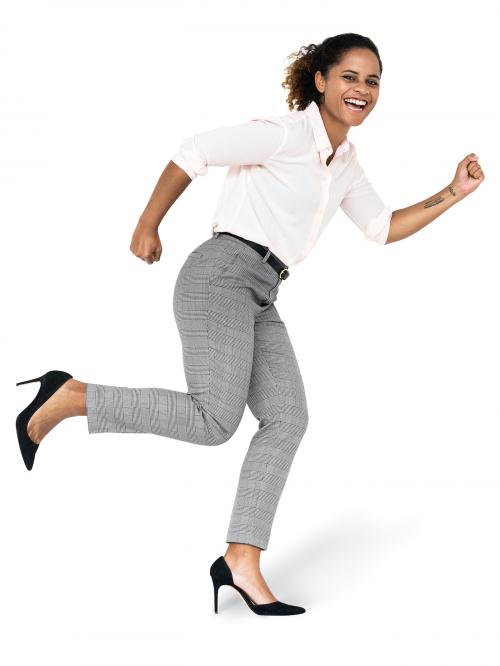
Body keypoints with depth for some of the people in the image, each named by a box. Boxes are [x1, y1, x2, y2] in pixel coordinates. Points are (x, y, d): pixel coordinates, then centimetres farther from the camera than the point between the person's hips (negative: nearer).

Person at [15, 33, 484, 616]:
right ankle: (67, 397, -5)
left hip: (259, 298, 8)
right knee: (214, 420, -19)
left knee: (287, 419, -5)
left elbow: (383, 228, 24)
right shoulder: (286, 133, -9)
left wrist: (452, 194, 15)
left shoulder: (346, 165, 18)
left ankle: (242, 562, -3)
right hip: (221, 275, -8)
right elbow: (193, 153, -7)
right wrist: (147, 227, -2)